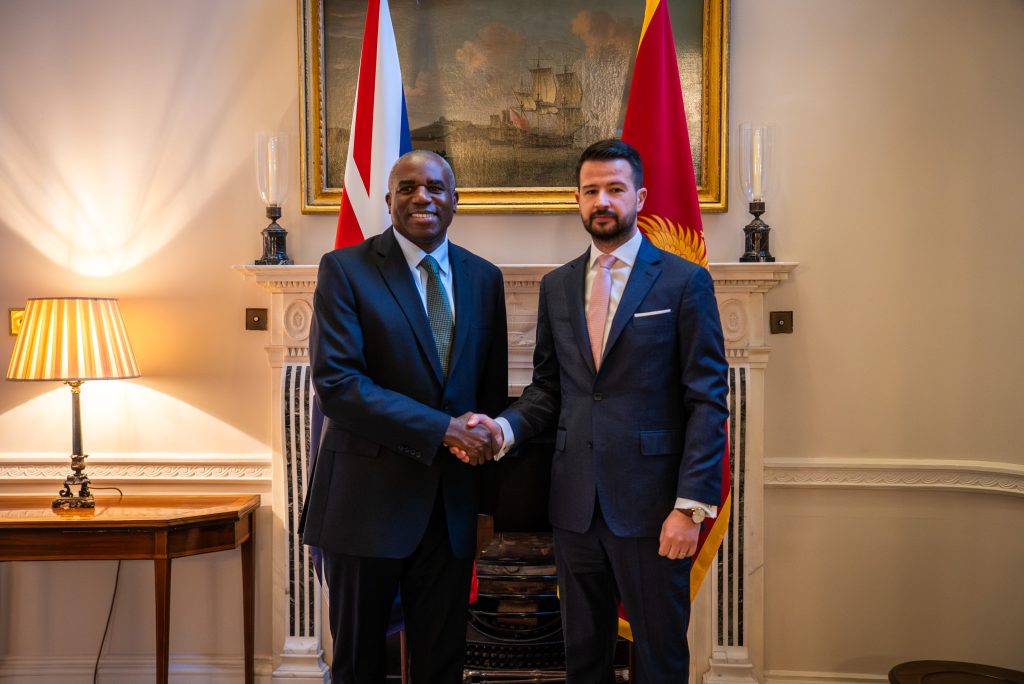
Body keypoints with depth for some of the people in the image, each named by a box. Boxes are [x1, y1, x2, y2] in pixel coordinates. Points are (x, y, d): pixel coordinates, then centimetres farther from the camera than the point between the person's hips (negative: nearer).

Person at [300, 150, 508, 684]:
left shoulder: (484, 278, 7)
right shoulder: (346, 269, -6)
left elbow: (492, 389, 11)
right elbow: (335, 383, -17)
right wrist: (442, 429, -20)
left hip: (452, 502, 4)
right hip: (367, 499, -3)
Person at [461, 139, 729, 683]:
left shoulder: (684, 281, -4)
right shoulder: (556, 286, 10)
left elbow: (707, 400, -7)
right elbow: (547, 389, 12)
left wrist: (691, 506, -13)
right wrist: (504, 428, -8)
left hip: (650, 505, -4)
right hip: (575, 502, 4)